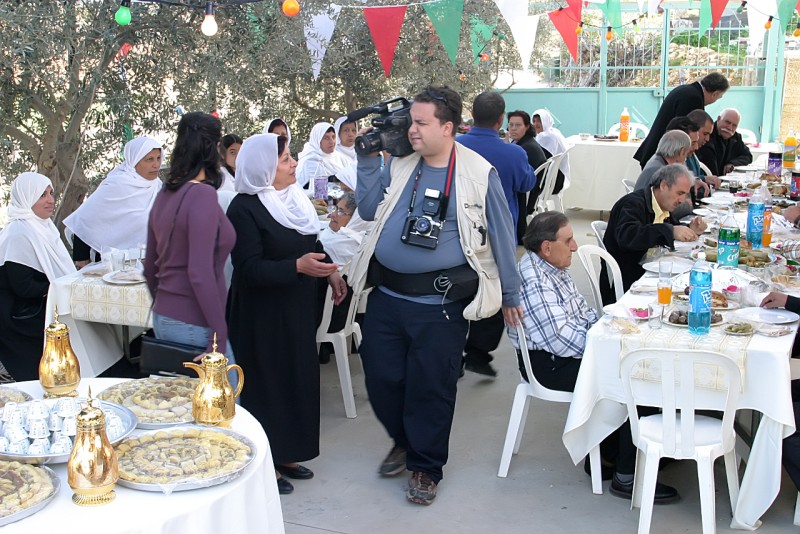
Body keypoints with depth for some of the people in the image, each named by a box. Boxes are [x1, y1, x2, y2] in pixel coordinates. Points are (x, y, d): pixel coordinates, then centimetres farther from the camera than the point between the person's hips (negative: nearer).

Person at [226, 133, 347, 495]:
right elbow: (249, 268, -23)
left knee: (298, 379, 12)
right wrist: (298, 266, -34)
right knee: (267, 383, 2)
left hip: (297, 309, 8)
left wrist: (329, 271, 12)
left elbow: (311, 243, 22)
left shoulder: (293, 197, 7)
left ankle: (286, 454, 28)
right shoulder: (244, 208, -16)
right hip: (263, 315, -7)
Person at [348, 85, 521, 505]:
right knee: (381, 377, 12)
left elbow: (501, 234, 1)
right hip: (386, 296, 5)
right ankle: (404, 442, 40)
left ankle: (425, 467, 27)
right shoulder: (398, 166, 7)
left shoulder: (478, 174, -5)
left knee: (430, 387, 6)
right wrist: (367, 160, 0)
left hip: (440, 302, -4)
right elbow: (369, 211, 8)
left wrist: (510, 295, 6)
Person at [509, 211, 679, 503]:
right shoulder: (532, 281, -23)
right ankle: (626, 477, -9)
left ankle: (607, 452, 10)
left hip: (566, 352, 10)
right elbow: (560, 339, -26)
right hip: (548, 364, -10)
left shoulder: (553, 268, 11)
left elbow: (582, 312, 20)